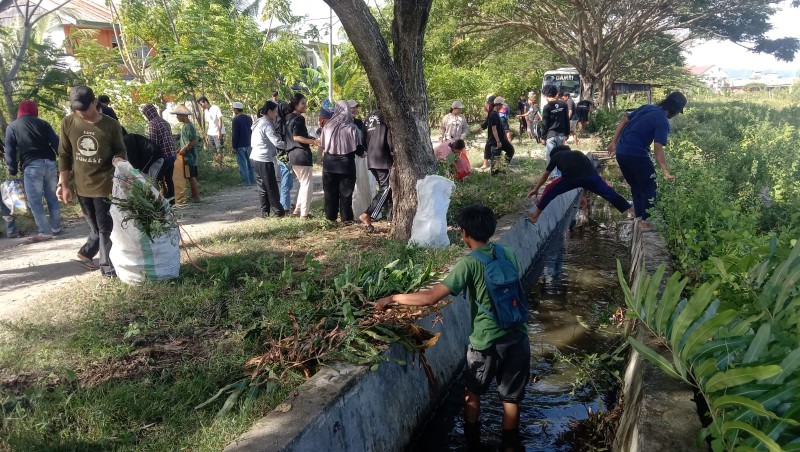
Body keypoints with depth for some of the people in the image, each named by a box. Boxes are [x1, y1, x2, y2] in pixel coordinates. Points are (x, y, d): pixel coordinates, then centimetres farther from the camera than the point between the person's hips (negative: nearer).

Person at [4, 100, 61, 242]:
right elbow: (57, 144, 5)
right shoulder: (43, 123, 12)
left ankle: (45, 233, 0)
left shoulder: (12, 127, 9)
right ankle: (56, 228, 19)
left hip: (31, 166, -3)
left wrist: (12, 172, 10)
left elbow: (10, 151, 5)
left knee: (35, 201, 2)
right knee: (52, 197, 13)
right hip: (49, 163, 3)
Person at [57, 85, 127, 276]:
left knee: (105, 227, 1)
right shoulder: (68, 123, -1)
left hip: (104, 184, -2)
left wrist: (118, 159, -19)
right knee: (96, 227, 10)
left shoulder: (111, 125, -7)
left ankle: (107, 266, 14)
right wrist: (63, 184, 3)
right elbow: (64, 156, 6)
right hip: (82, 186, 2)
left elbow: (119, 151, 5)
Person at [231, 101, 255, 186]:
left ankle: (246, 181, -1)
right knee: (250, 163, 13)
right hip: (249, 144, 7)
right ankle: (252, 180, 16)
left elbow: (234, 134, -14)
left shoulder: (236, 120, -13)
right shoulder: (249, 118, 7)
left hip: (240, 146, -6)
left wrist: (233, 146, -8)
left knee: (242, 164, -1)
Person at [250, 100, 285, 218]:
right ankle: (279, 212, 5)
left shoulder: (259, 122, 14)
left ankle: (265, 211, 15)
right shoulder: (267, 124, -15)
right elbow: (277, 142, -21)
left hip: (256, 158, 9)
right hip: (264, 160, -9)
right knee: (272, 187, -2)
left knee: (262, 186, 12)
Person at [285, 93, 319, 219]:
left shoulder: (289, 118, 17)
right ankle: (304, 213, 0)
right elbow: (296, 137, -20)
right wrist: (313, 141, -21)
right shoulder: (299, 118, -11)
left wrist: (309, 140, 24)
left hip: (293, 154, 10)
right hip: (301, 154, -10)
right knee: (307, 184, -2)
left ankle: (298, 209, 19)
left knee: (304, 183, 19)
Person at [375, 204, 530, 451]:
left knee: (472, 393, 22)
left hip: (487, 342, -4)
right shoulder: (508, 253, 1)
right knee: (511, 398, 17)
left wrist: (393, 298, -11)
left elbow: (431, 297, -21)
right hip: (517, 337, 4)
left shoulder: (469, 264, -15)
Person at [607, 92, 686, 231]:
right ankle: (646, 221, 10)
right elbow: (658, 148, -20)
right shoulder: (663, 122, -10)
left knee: (636, 186, 22)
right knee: (649, 187, 8)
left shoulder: (647, 107, 12)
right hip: (636, 155, -8)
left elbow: (624, 120, 12)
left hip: (621, 152, 8)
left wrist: (614, 142, 15)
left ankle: (640, 216, 31)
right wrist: (666, 172, -24)